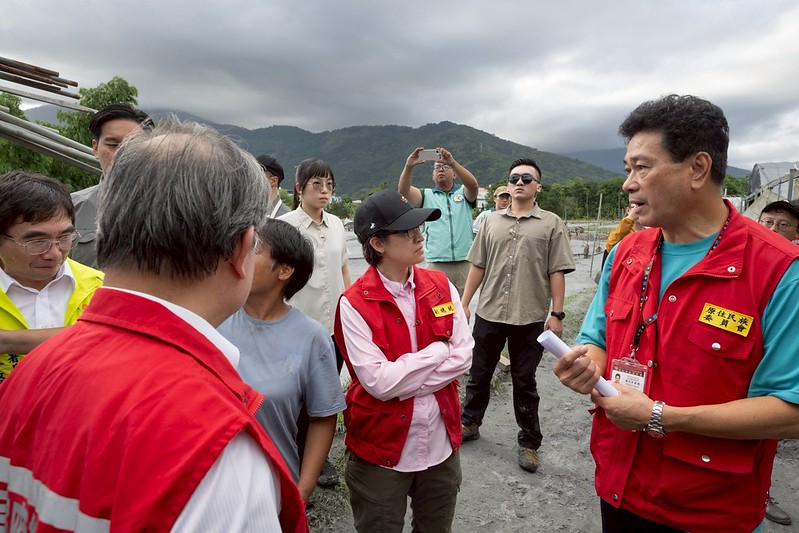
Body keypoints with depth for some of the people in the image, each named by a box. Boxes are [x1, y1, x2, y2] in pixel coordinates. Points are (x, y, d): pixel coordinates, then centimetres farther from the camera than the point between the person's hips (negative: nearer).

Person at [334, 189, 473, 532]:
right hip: (381, 449, -4)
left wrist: (401, 382, -16)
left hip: (441, 443, 4)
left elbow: (463, 357, -7)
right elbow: (379, 382, -22)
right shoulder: (354, 304, -17)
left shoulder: (440, 286, -3)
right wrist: (438, 350, -14)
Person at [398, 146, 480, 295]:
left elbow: (473, 185, -14)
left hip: (465, 263, 1)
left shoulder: (463, 193, 9)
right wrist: (408, 166, -25)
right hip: (435, 264, 0)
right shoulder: (426, 195, 10)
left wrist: (452, 162, -28)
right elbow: (403, 190, -7)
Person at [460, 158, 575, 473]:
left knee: (524, 382, 9)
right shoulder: (492, 222, 8)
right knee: (479, 374, 15)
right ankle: (469, 423, 35)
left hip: (530, 317, -3)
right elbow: (478, 266, 9)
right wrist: (464, 302, 6)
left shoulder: (551, 224, 0)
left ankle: (529, 442, 25)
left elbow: (557, 272, -3)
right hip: (488, 313, 3)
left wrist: (557, 313, -8)